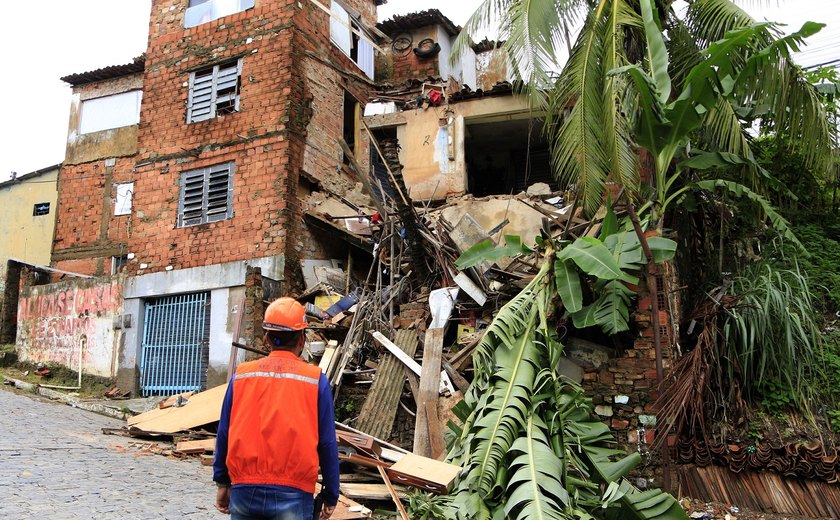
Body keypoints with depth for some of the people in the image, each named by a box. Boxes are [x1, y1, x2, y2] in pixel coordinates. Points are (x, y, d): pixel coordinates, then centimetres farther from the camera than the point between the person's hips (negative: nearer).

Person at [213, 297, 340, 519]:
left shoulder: (241, 375, 3)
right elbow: (327, 443, -1)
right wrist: (331, 496, 8)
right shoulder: (315, 379, -3)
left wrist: (223, 482, 20)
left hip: (244, 491, 3)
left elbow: (224, 433, 8)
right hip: (291, 494, -2)